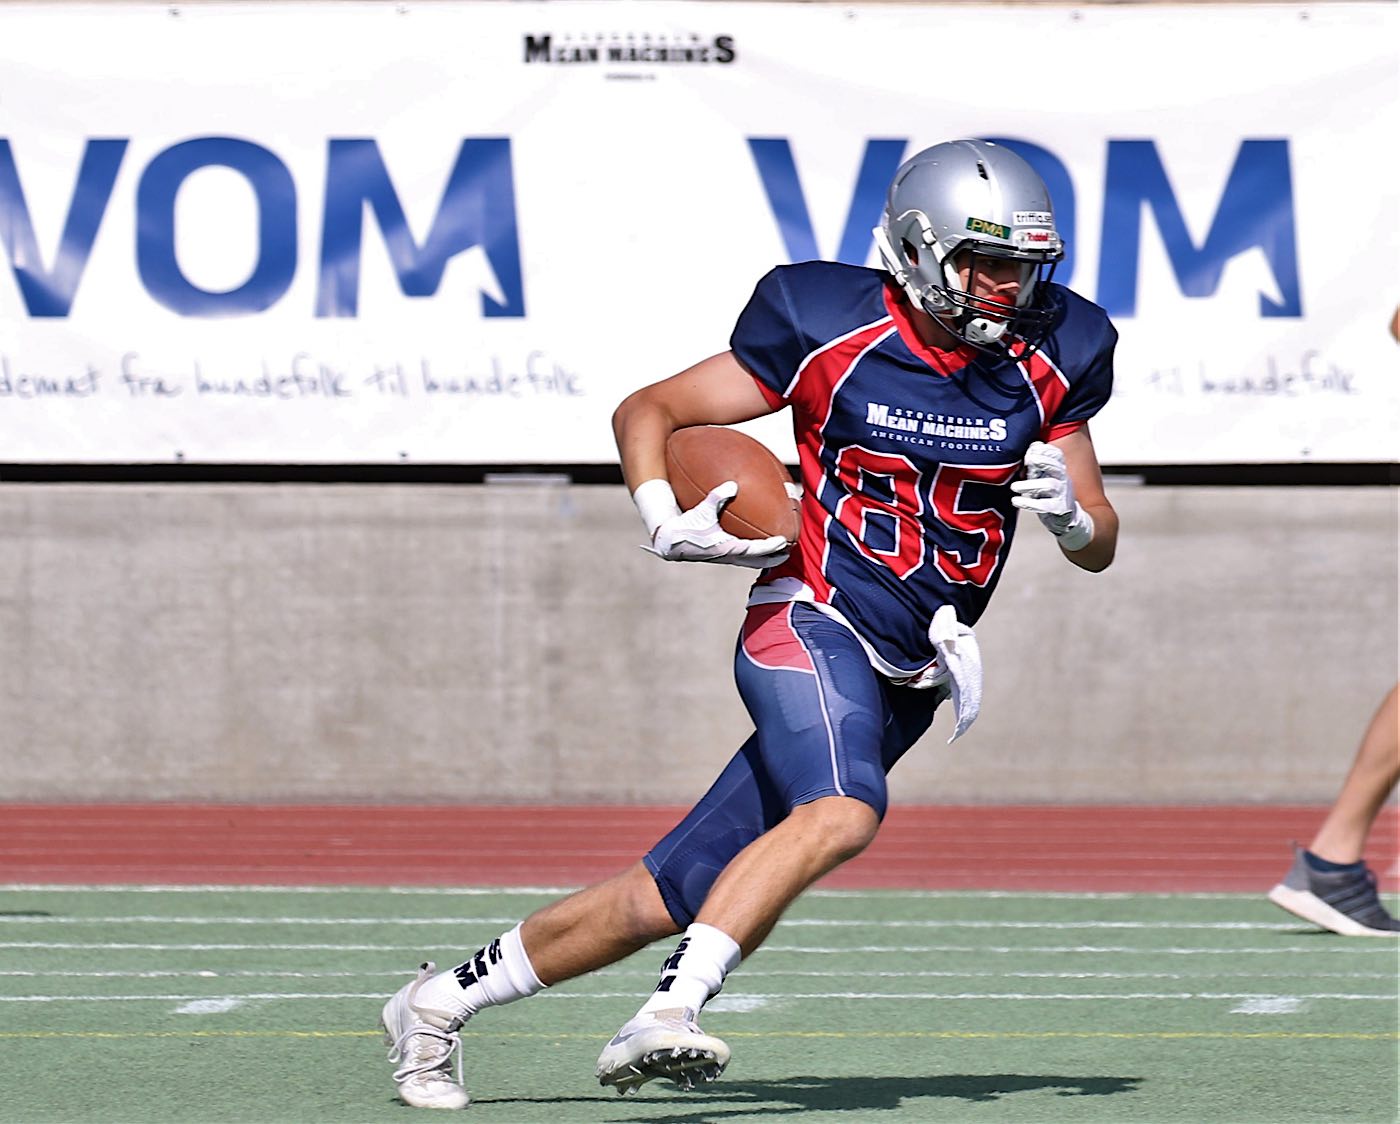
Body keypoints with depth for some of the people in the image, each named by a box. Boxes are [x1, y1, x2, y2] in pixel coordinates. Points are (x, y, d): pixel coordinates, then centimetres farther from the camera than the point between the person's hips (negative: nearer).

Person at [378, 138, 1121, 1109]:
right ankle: (671, 1014, -37)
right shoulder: (829, 330, -8)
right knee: (840, 812, -36)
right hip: (813, 624, -4)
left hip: (907, 682, 4)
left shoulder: (1048, 360, 4)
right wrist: (665, 521, -16)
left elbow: (1101, 546, 9)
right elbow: (646, 412, 3)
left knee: (669, 897, 2)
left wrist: (1070, 513, -15)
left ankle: (443, 1002, 17)